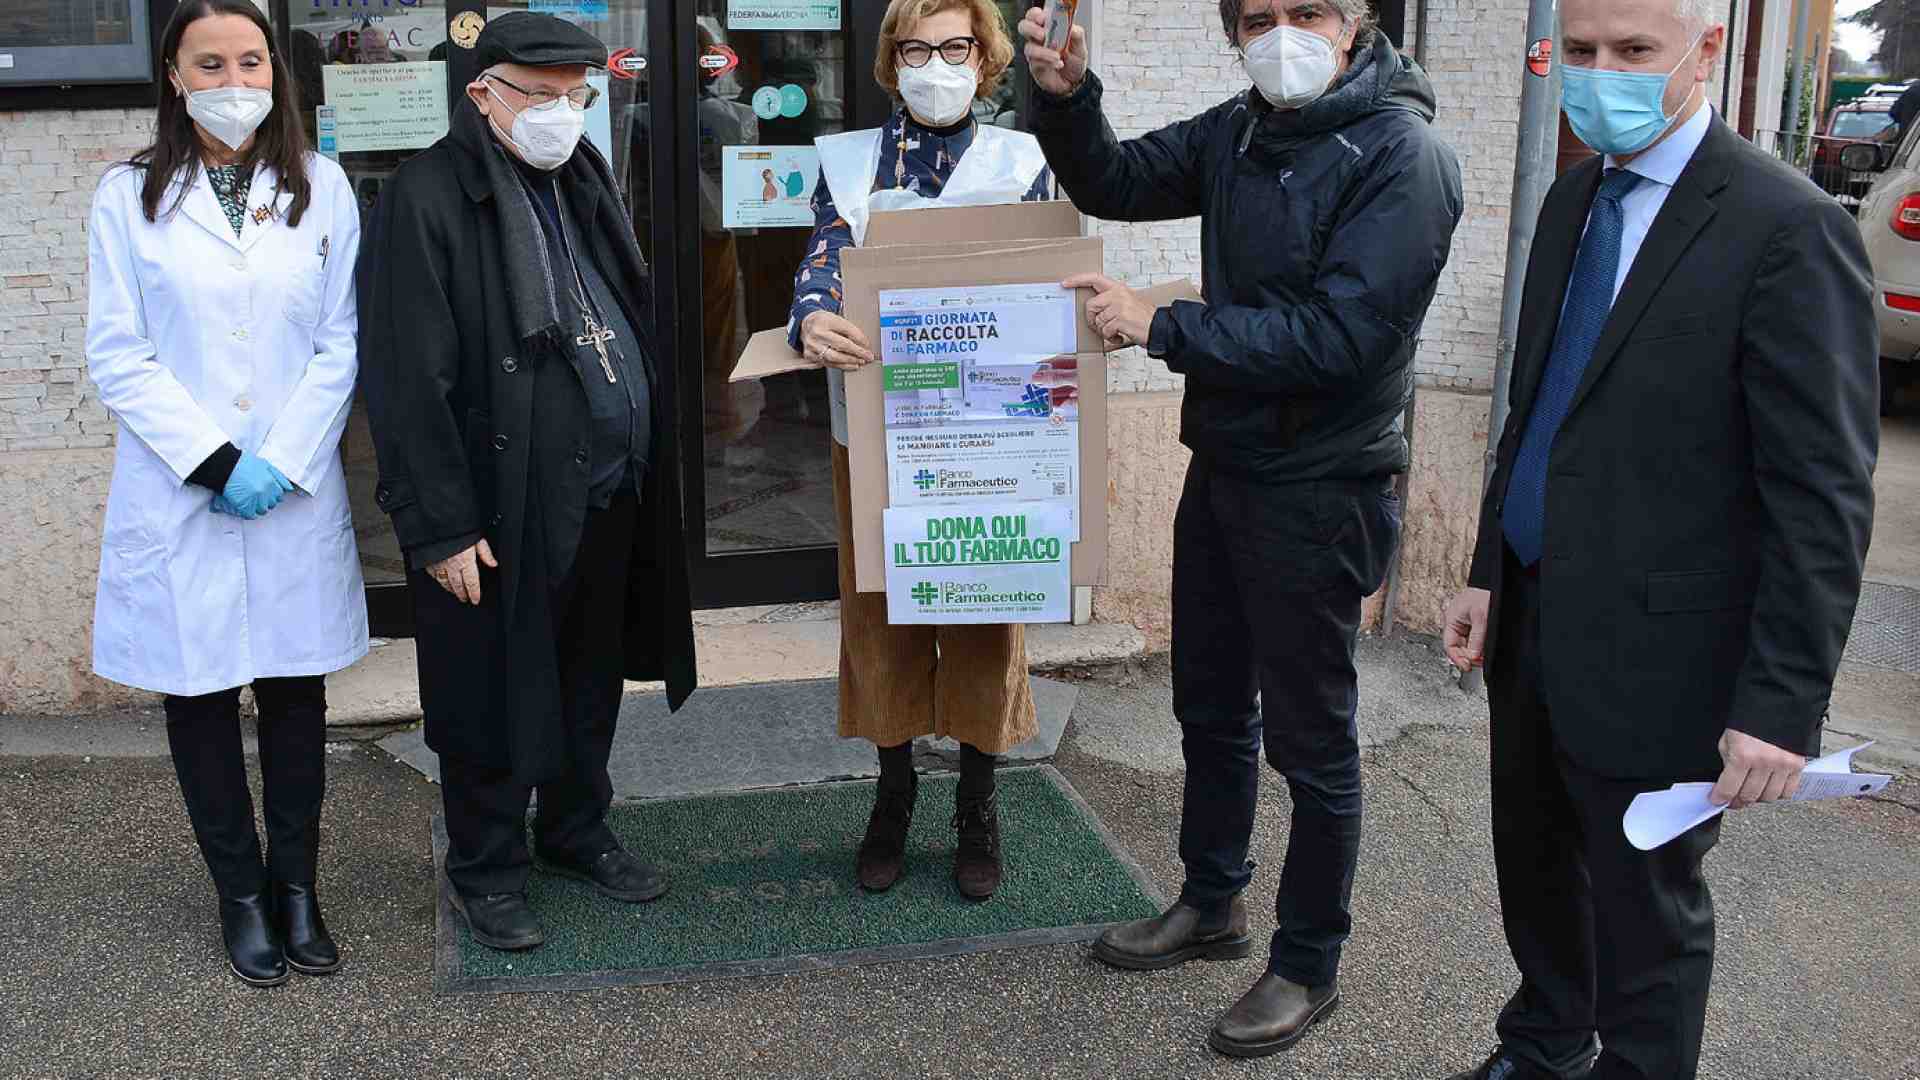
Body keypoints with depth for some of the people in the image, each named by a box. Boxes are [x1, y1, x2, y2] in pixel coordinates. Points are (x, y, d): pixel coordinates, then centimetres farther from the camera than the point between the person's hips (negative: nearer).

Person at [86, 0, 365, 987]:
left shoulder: (321, 188, 4)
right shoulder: (129, 197, 1)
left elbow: (340, 343, 0)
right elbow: (117, 356, -2)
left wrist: (281, 462, -10)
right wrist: (211, 462, -12)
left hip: (296, 493, 1)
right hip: (179, 497, 0)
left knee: (296, 690, 8)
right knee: (199, 695, 7)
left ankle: (295, 885, 22)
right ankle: (240, 895, 22)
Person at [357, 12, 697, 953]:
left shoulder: (583, 183, 12)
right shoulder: (427, 201, -12)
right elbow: (407, 381, -16)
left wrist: (649, 468, 14)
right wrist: (440, 525, -19)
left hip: (606, 496, 7)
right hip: (503, 508, -7)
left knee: (591, 680, 19)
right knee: (497, 696, 6)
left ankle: (576, 832, 38)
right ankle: (486, 869, 24)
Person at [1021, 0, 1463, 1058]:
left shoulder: (1402, 157, -19)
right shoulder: (1240, 130, 3)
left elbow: (1336, 335, -26)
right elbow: (1115, 182, 9)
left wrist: (1163, 326, -23)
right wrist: (1065, 96, -10)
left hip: (1319, 493, -7)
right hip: (1222, 469, 7)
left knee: (1310, 741, 7)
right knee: (1210, 707, 20)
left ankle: (1308, 963, 25)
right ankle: (1211, 903, 41)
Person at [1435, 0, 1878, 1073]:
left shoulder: (1787, 228, -17)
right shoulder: (1575, 200, 7)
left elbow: (1823, 494, -18)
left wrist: (1783, 703, -20)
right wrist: (1492, 572, 12)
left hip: (1652, 652, -7)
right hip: (1536, 621, 8)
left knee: (1644, 907, 10)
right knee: (1536, 865, 23)